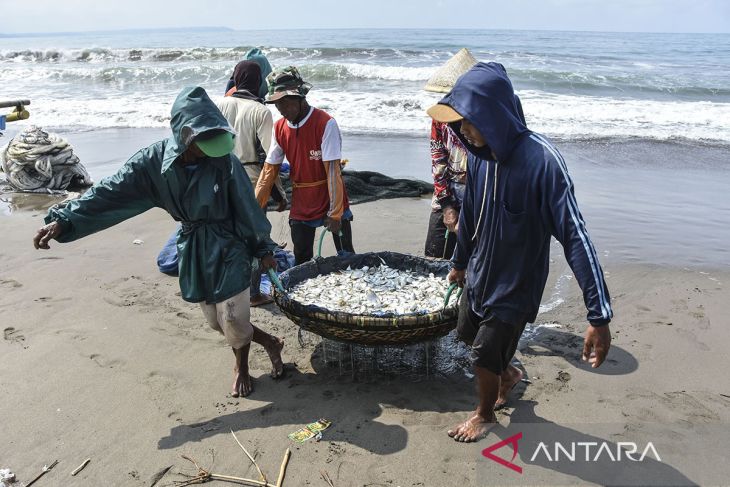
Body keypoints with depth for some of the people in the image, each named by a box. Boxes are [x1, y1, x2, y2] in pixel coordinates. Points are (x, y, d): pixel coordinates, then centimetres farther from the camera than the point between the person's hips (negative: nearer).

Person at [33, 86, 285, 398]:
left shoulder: (224, 161, -18)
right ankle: (270, 342, 39)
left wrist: (263, 249, 0)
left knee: (232, 319, 0)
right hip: (193, 250, 4)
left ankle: (241, 367, 33)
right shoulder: (154, 160, -11)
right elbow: (110, 192, -11)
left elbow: (247, 208, -9)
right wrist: (63, 220, -18)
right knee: (216, 322, 14)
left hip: (228, 248, -4)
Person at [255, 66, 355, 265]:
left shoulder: (325, 123, -18)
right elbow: (269, 170, 4)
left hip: (331, 202, -4)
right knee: (301, 261, 10)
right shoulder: (279, 127, 0)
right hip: (300, 206, 5)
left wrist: (335, 212, -22)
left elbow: (333, 171, -21)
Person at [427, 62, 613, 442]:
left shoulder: (541, 159, -30)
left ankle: (485, 414, 38)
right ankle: (508, 373, 53)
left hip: (515, 283, -6)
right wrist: (460, 261, 22)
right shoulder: (480, 153, -8)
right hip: (479, 274, 7)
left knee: (484, 356, 7)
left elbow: (575, 236, -31)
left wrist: (599, 316, -33)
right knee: (468, 334, 23)